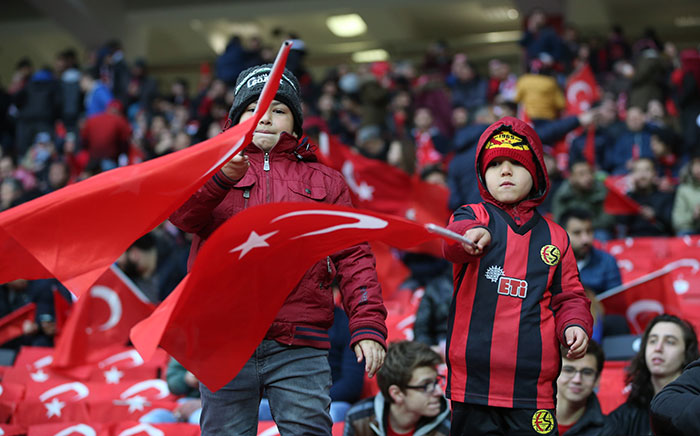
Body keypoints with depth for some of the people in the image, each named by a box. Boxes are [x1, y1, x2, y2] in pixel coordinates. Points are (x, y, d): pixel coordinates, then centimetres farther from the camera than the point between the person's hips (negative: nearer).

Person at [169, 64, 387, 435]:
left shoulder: (324, 181, 19)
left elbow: (354, 258, 10)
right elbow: (182, 213, -5)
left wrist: (368, 327, -4)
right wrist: (223, 177, -26)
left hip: (300, 348, 0)